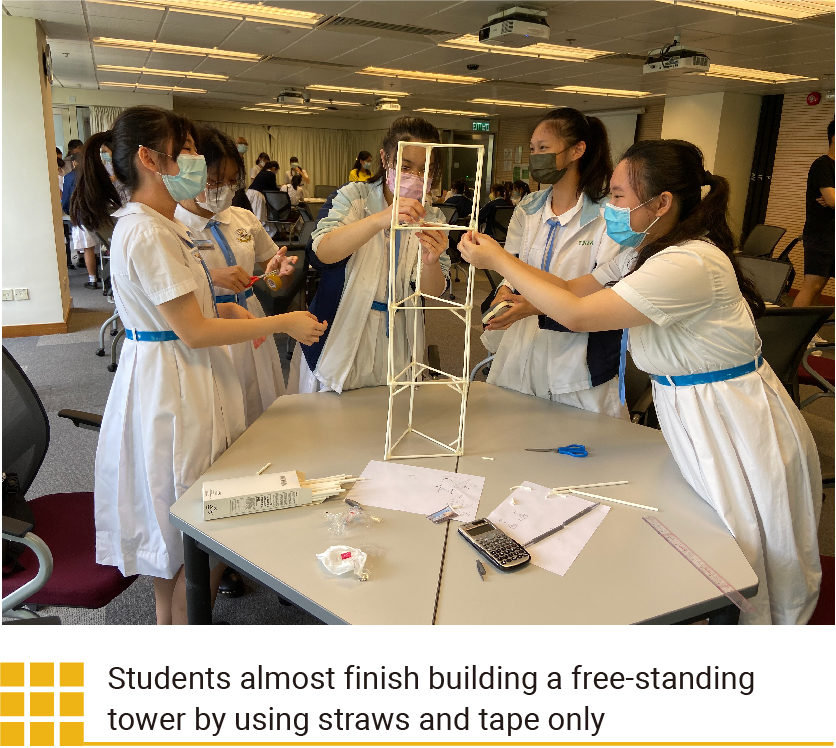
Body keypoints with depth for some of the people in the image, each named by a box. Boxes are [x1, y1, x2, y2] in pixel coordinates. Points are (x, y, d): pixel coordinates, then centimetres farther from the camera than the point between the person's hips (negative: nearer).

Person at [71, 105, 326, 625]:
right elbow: (193, 332, -22)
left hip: (170, 383, 10)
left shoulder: (158, 225, 11)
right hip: (172, 388, -10)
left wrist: (225, 309, 4)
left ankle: (169, 618, 40)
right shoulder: (149, 234, -21)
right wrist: (283, 323, -16)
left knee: (173, 531, 23)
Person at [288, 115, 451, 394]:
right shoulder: (355, 196, -4)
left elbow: (433, 292, -7)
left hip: (394, 345, 2)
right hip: (340, 337, -2)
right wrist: (380, 219, -37)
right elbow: (322, 252, -23)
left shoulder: (432, 219, 4)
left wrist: (430, 262, -30)